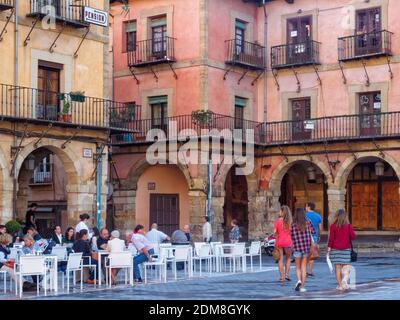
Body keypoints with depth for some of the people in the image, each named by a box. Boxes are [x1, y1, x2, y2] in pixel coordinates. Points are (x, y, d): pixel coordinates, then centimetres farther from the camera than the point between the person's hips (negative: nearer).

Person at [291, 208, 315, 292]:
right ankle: (302, 286, 9)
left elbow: (292, 237, -4)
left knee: (298, 267, 12)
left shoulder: (293, 224, -7)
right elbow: (313, 232, 2)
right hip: (307, 247, 1)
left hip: (297, 247, -1)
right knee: (304, 267, 10)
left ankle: (299, 280, -14)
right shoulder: (307, 222, -3)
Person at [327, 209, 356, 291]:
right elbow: (353, 236, -3)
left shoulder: (333, 226, -4)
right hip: (346, 249, 0)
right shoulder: (348, 226, -2)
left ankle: (340, 285, 7)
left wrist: (328, 249, -2)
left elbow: (331, 238, -6)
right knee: (346, 266, 5)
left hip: (335, 249, 0)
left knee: (337, 267, 5)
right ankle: (345, 279, -22)